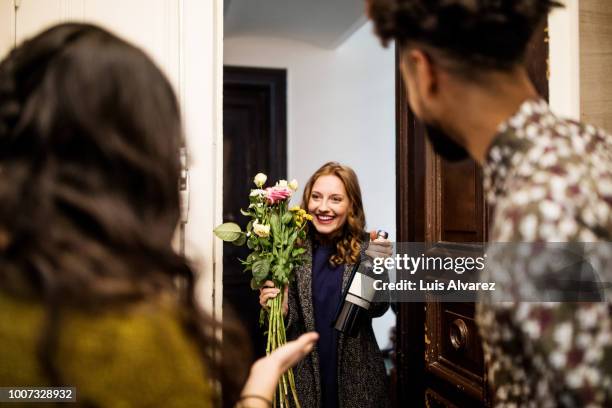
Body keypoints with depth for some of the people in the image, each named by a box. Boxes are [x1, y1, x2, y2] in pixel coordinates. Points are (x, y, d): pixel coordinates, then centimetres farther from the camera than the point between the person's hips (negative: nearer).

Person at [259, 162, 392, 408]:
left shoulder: (365, 248, -7)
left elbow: (377, 310, -17)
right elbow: (289, 321, 0)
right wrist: (279, 309, -21)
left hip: (356, 378, 0)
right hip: (305, 375, 1)